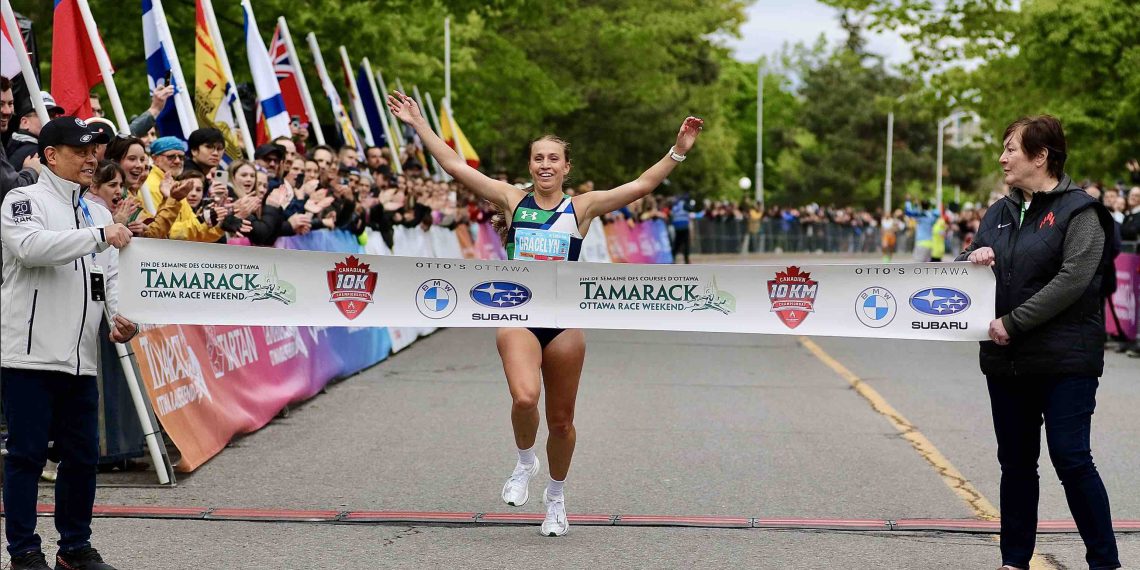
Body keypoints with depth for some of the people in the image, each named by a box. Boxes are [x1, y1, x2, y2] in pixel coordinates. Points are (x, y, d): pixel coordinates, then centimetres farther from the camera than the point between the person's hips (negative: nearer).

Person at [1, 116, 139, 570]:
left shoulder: (98, 212, 17)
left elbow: (112, 276, 15)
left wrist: (123, 318, -4)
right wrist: (101, 236, -22)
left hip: (81, 358, 6)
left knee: (83, 455, 10)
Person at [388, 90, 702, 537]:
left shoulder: (581, 208, 4)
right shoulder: (513, 201, 5)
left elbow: (641, 186, -1)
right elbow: (455, 166, 3)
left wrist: (678, 150, -9)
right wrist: (418, 124, 1)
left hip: (564, 320, 1)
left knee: (561, 419, 8)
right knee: (524, 399, -26)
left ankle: (555, 496, 31)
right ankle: (525, 462, 5)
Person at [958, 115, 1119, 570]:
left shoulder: (1079, 210, -7)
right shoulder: (1000, 213, 14)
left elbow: (1073, 280, -18)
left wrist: (1013, 322, -19)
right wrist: (973, 256, -7)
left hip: (1065, 361, -7)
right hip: (1006, 361, 7)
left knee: (1071, 459, -8)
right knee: (1015, 463, 11)